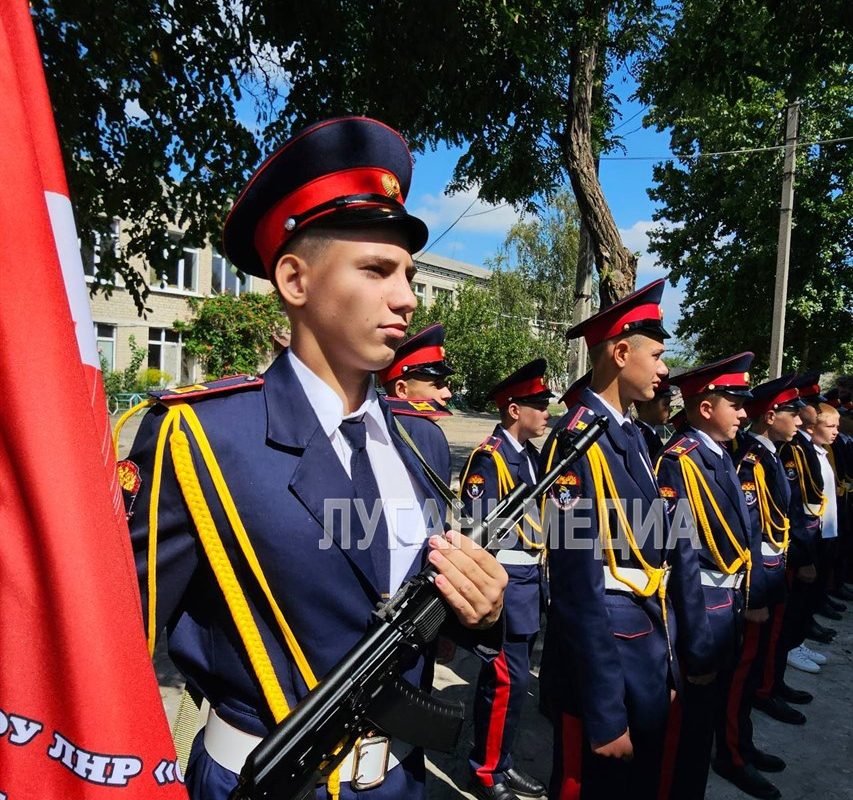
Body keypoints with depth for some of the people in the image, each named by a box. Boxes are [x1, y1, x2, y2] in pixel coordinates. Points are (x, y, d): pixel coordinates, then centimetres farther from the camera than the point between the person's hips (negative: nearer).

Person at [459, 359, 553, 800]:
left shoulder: (531, 455, 11)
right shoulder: (488, 458, -16)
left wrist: (541, 580, 18)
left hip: (531, 579, 9)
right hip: (505, 581, -9)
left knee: (512, 676, 17)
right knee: (508, 679, -1)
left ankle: (499, 760, 32)